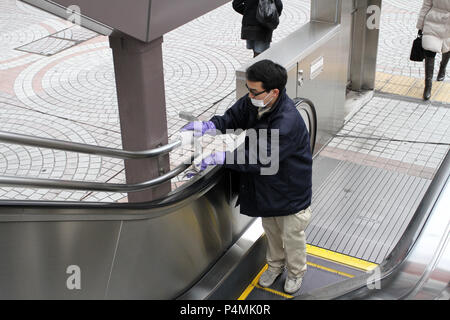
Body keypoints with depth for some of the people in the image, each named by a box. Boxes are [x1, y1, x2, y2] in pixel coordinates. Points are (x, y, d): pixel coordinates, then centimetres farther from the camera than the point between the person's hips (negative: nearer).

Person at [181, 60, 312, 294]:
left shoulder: (288, 122, -37)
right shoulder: (254, 102, -13)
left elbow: (261, 158, -38)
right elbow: (233, 118, 2)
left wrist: (219, 157, -42)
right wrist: (208, 126, -19)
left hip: (290, 189, -7)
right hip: (266, 186, 7)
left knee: (292, 235, 16)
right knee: (270, 229, 28)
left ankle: (296, 272, 44)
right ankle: (275, 264, 53)